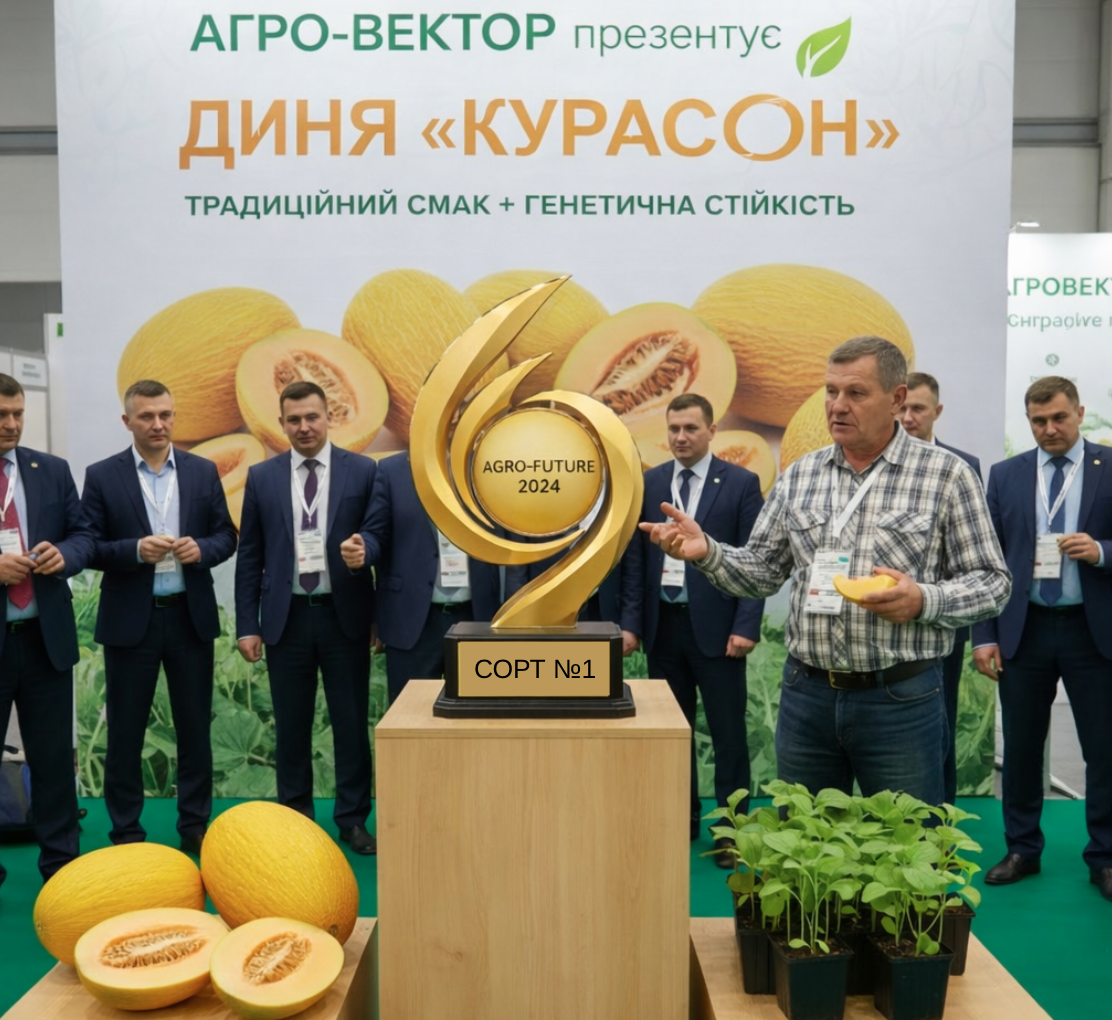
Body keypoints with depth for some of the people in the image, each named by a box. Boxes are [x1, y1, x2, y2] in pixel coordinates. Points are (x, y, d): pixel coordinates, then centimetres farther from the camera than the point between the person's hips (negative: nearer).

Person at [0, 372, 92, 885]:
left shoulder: (53, 470, 7)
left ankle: (61, 860, 22)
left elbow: (82, 535, 8)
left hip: (45, 635, 3)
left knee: (54, 753, 10)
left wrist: (63, 554, -13)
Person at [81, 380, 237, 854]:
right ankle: (125, 832, 22)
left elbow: (225, 536, 7)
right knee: (125, 731, 8)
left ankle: (195, 826, 23)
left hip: (191, 617, 2)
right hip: (130, 620, -2)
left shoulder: (203, 471, 5)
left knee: (195, 727, 10)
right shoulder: (102, 476, -1)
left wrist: (201, 549, -14)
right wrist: (136, 550, -19)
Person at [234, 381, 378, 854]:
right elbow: (249, 556, 6)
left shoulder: (363, 471, 0)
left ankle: (352, 819, 19)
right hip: (287, 617, 2)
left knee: (351, 722, 5)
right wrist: (247, 625, 3)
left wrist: (361, 550, -19)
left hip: (344, 616, -1)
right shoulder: (262, 477, 6)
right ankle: (295, 816, 25)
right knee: (291, 724, 10)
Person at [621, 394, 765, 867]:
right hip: (662, 624, 3)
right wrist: (631, 622, 0)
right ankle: (682, 818, 26)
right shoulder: (648, 483, 7)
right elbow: (634, 558, 6)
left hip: (715, 626, -3)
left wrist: (746, 626, -12)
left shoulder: (741, 483, -3)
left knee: (728, 733, 4)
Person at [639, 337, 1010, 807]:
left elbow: (992, 581, -2)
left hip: (901, 698, -3)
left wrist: (924, 600, -20)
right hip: (806, 695, 4)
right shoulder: (799, 476, 7)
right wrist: (706, 551, -9)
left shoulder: (947, 474, -3)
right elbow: (762, 571, 9)